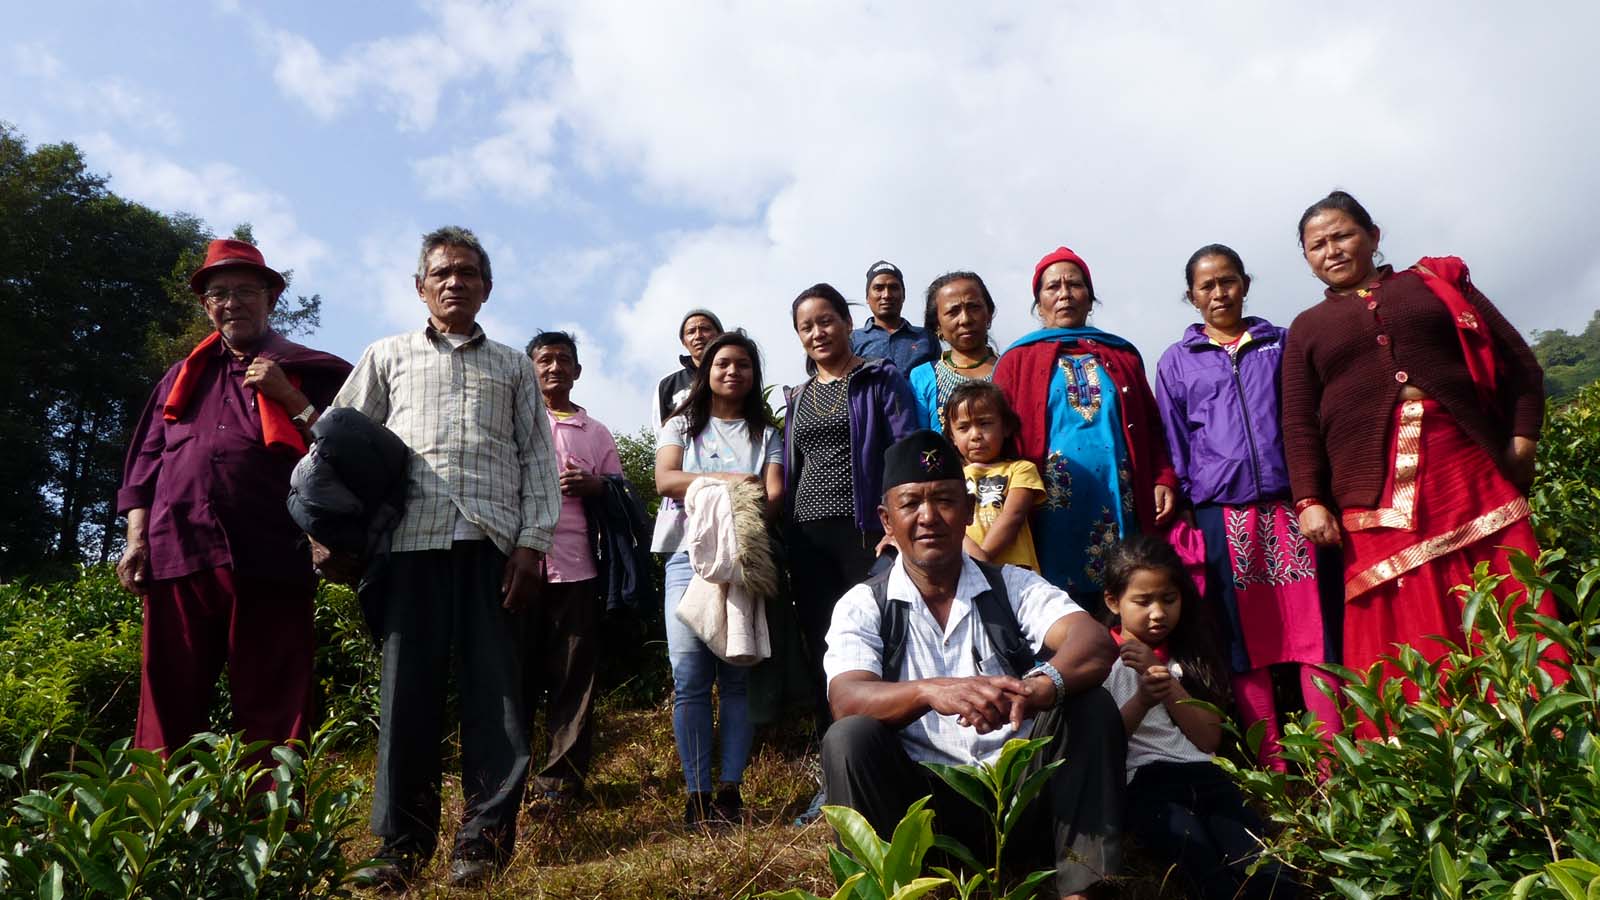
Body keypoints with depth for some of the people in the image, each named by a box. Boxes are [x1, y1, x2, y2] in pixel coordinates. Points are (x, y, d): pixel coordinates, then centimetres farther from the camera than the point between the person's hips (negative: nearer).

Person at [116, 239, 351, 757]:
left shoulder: (311, 373, 12)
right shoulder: (183, 377, 24)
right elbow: (145, 460, 21)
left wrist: (290, 398, -6)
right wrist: (137, 538, 10)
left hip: (269, 559, -3)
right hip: (176, 555, 4)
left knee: (272, 716, -2)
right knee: (167, 713, 4)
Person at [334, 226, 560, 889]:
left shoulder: (513, 366, 19)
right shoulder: (388, 357, 19)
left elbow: (538, 457, 11)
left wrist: (533, 540, -1)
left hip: (494, 542, 0)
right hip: (414, 538, 0)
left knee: (495, 688, -3)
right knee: (407, 688, -2)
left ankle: (484, 840, 3)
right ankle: (402, 843, 6)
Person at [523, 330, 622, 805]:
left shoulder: (597, 433, 18)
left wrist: (595, 485, -6)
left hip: (576, 567, 1)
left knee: (574, 677, 1)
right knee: (516, 672, 1)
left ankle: (561, 777, 8)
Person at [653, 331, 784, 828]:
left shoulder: (765, 432, 17)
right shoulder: (681, 425, 16)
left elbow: (774, 493, 2)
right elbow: (666, 480, -1)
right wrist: (729, 479, -12)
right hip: (690, 556, 0)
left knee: (739, 676, -3)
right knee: (690, 679, -7)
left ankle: (730, 788, 3)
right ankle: (697, 794, -2)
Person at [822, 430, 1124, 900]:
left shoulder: (1014, 586, 4)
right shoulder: (862, 606, 1)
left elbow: (1095, 645, -15)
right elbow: (847, 700, -17)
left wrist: (1041, 686, -39)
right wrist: (930, 691, -39)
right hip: (923, 802, -1)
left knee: (1090, 705, -20)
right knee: (849, 738, -27)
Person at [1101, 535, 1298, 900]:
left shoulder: (1188, 654, 18)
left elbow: (1209, 738, 7)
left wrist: (1166, 681, -6)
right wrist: (1143, 699, -19)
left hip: (1201, 775, 4)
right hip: (1140, 783, -3)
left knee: (1262, 866, -28)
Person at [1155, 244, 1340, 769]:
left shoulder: (1281, 344, 14)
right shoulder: (1176, 362, 12)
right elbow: (1174, 448, 10)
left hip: (1290, 504, 1)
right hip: (1222, 514, 0)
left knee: (1316, 629, -2)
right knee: (1246, 642, 2)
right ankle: (1272, 769, 10)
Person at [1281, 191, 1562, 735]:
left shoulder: (1438, 282, 17)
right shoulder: (1307, 329, 17)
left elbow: (1519, 364, 11)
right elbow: (1299, 424, 7)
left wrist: (1523, 441, -3)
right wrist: (1309, 501, -5)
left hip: (1470, 471, 0)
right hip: (1376, 496, 0)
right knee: (1406, 637, -1)